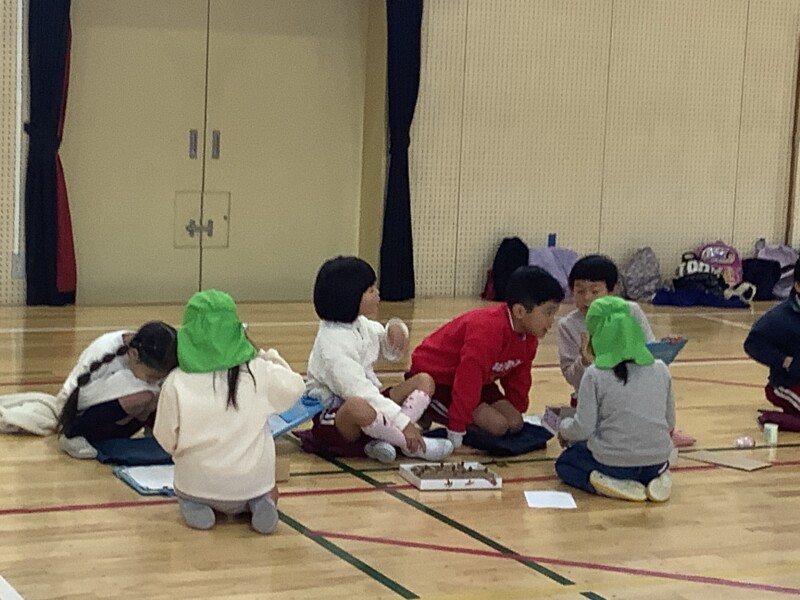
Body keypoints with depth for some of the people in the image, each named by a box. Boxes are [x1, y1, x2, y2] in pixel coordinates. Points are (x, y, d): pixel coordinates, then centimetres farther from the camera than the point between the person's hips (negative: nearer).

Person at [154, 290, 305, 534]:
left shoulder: (176, 383, -14)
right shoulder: (259, 372, -13)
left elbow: (167, 440, -5)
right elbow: (295, 387, 5)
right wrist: (273, 358, 21)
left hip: (196, 483, 0)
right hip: (250, 483, 1)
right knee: (269, 493, 35)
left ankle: (194, 504, 1)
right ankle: (261, 504, 0)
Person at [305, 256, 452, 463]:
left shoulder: (361, 325, 6)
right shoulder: (333, 343, -22)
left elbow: (393, 352, 22)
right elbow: (358, 390, -30)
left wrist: (397, 329, -3)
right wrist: (403, 422, -32)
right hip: (333, 416, -10)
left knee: (424, 381, 1)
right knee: (358, 407, -43)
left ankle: (383, 438, -20)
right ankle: (413, 445, -21)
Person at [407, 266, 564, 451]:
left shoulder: (528, 338, -6)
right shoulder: (488, 331, -36)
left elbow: (518, 379, 9)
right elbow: (466, 382, -36)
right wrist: (455, 442, -33)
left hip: (477, 380, 9)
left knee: (514, 423, -6)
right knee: (496, 425, -19)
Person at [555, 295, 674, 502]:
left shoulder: (595, 374, -11)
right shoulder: (660, 370, 0)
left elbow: (583, 429, -12)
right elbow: (670, 423, 10)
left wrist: (563, 428, 11)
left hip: (613, 464, -4)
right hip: (657, 462, 4)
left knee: (564, 462, 25)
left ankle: (616, 485, -4)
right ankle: (655, 478, 5)